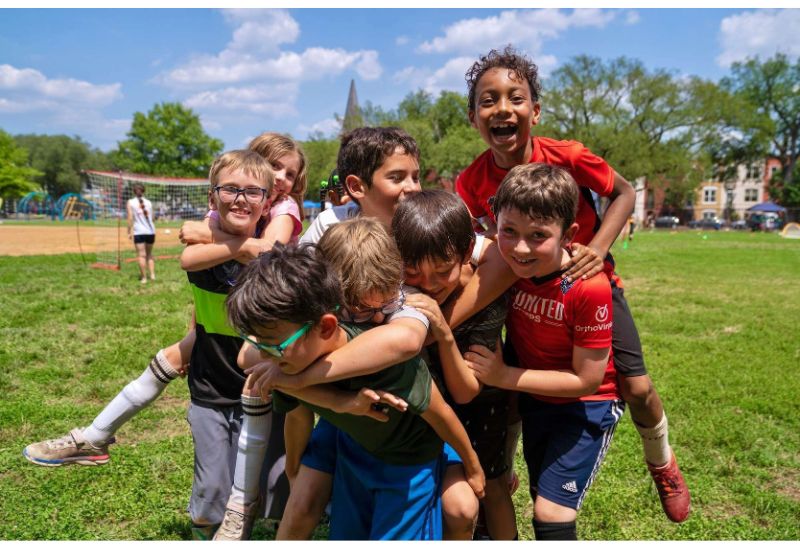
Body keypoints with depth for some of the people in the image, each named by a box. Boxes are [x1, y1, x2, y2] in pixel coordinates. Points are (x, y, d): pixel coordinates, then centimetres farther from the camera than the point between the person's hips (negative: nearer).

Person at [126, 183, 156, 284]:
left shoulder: (131, 202, 1)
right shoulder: (148, 202, 10)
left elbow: (130, 218, -5)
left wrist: (129, 232, -1)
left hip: (139, 232, -3)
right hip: (151, 231, 3)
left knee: (141, 255, -2)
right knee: (149, 254, 16)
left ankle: (144, 278, -3)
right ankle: (152, 274, 8)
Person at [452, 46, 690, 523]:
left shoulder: (566, 156, -23)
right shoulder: (472, 181, -19)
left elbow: (625, 192, -8)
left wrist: (598, 247, -24)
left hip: (588, 279, -1)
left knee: (636, 386, 0)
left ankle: (662, 463, 34)